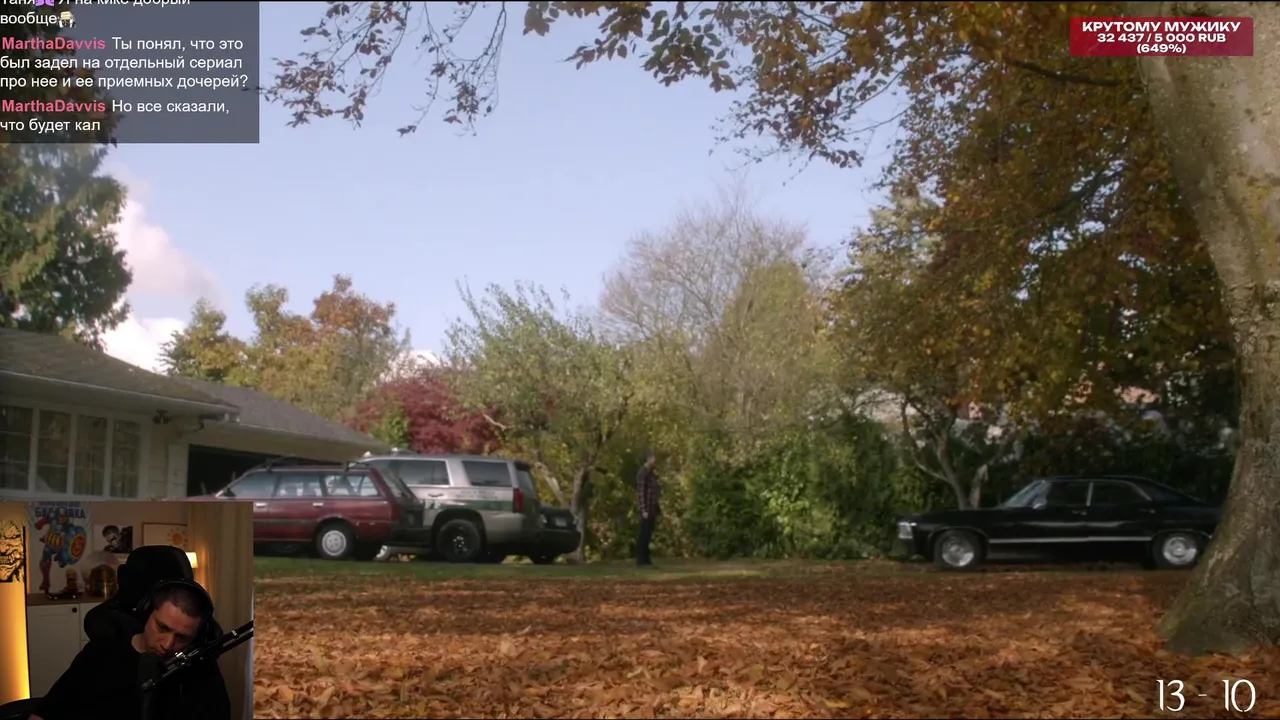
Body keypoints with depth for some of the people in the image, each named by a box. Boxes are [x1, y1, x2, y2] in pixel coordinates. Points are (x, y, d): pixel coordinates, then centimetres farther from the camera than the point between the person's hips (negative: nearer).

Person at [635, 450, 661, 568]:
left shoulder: (651, 473, 17)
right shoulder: (643, 473, -12)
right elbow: (641, 492, -17)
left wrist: (657, 510, 18)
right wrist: (644, 510, -21)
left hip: (652, 508, 9)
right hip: (647, 509, -9)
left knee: (648, 536, 9)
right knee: (644, 535, -8)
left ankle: (646, 560, 11)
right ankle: (640, 561, -6)